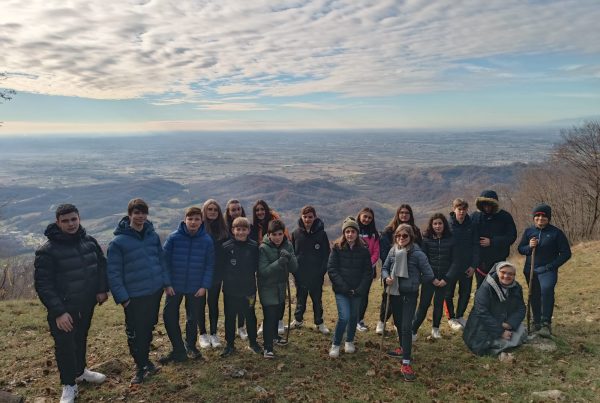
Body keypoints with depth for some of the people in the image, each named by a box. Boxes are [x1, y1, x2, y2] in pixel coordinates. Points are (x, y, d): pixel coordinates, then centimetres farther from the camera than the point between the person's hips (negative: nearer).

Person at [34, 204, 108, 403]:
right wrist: (58, 312, -24)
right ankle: (69, 386, 21)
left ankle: (80, 371, 44)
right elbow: (43, 284, -18)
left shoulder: (89, 241, -1)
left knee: (81, 339, 22)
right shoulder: (47, 250, -18)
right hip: (63, 308, -5)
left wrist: (102, 289, -1)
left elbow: (101, 264, 11)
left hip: (87, 305, 5)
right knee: (65, 346, 2)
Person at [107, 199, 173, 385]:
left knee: (149, 328, 18)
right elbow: (113, 272, -11)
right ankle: (140, 366, 26)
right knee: (135, 333, 6)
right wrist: (122, 297, -14)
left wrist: (166, 283, 9)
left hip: (155, 292, 5)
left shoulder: (153, 236, 3)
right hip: (134, 296, -4)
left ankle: (145, 359, 38)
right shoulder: (118, 242, -12)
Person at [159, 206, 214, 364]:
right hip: (174, 285, 0)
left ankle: (190, 345, 36)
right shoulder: (174, 237, -9)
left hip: (196, 287, 0)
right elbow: (165, 260, -5)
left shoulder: (207, 240, -7)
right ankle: (178, 350, 17)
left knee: (193, 318, 13)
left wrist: (205, 286, -9)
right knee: (169, 316, 2)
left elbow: (209, 265, -4)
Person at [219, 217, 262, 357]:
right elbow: (220, 267, -3)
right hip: (230, 290, 0)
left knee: (250, 317, 14)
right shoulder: (226, 247, -8)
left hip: (249, 289, 1)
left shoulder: (254, 247, -5)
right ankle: (230, 344, 26)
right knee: (230, 318, 11)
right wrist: (227, 279, -6)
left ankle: (253, 342, 31)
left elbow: (257, 266, 2)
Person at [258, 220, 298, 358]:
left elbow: (294, 268, -8)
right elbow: (263, 270, -25)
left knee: (277, 313, 21)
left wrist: (289, 257, -28)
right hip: (267, 288, -5)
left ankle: (274, 335, 43)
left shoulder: (288, 246, -5)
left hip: (281, 287, 5)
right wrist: (280, 262, -36)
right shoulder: (263, 248, -19)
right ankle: (268, 347, 3)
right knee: (269, 316, -7)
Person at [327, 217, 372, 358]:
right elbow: (331, 269, -7)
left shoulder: (363, 250, -1)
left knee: (354, 316, 14)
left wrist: (361, 288, -10)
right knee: (344, 317, -13)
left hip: (357, 291, 3)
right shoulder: (337, 248, -5)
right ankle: (335, 345, 6)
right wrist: (343, 286, -14)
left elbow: (367, 271, 1)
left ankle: (349, 341, 37)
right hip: (341, 290, -2)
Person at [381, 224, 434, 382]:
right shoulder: (393, 251, -1)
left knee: (406, 327, -9)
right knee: (398, 323, 21)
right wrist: (387, 277, -10)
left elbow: (429, 275, -10)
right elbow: (385, 267, 10)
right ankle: (403, 348, 44)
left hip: (409, 295, -5)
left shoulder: (417, 254, -16)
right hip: (394, 293, 5)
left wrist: (414, 282, -3)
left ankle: (406, 364, -5)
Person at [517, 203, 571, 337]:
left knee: (546, 289, -29)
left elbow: (566, 253, -2)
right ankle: (537, 322, 30)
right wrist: (529, 247, -13)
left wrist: (551, 266, -11)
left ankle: (546, 323, -23)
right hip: (530, 270, 4)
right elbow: (521, 249, 9)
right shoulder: (529, 231, 5)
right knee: (535, 297, 12)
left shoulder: (556, 233, -4)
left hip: (547, 270, -4)